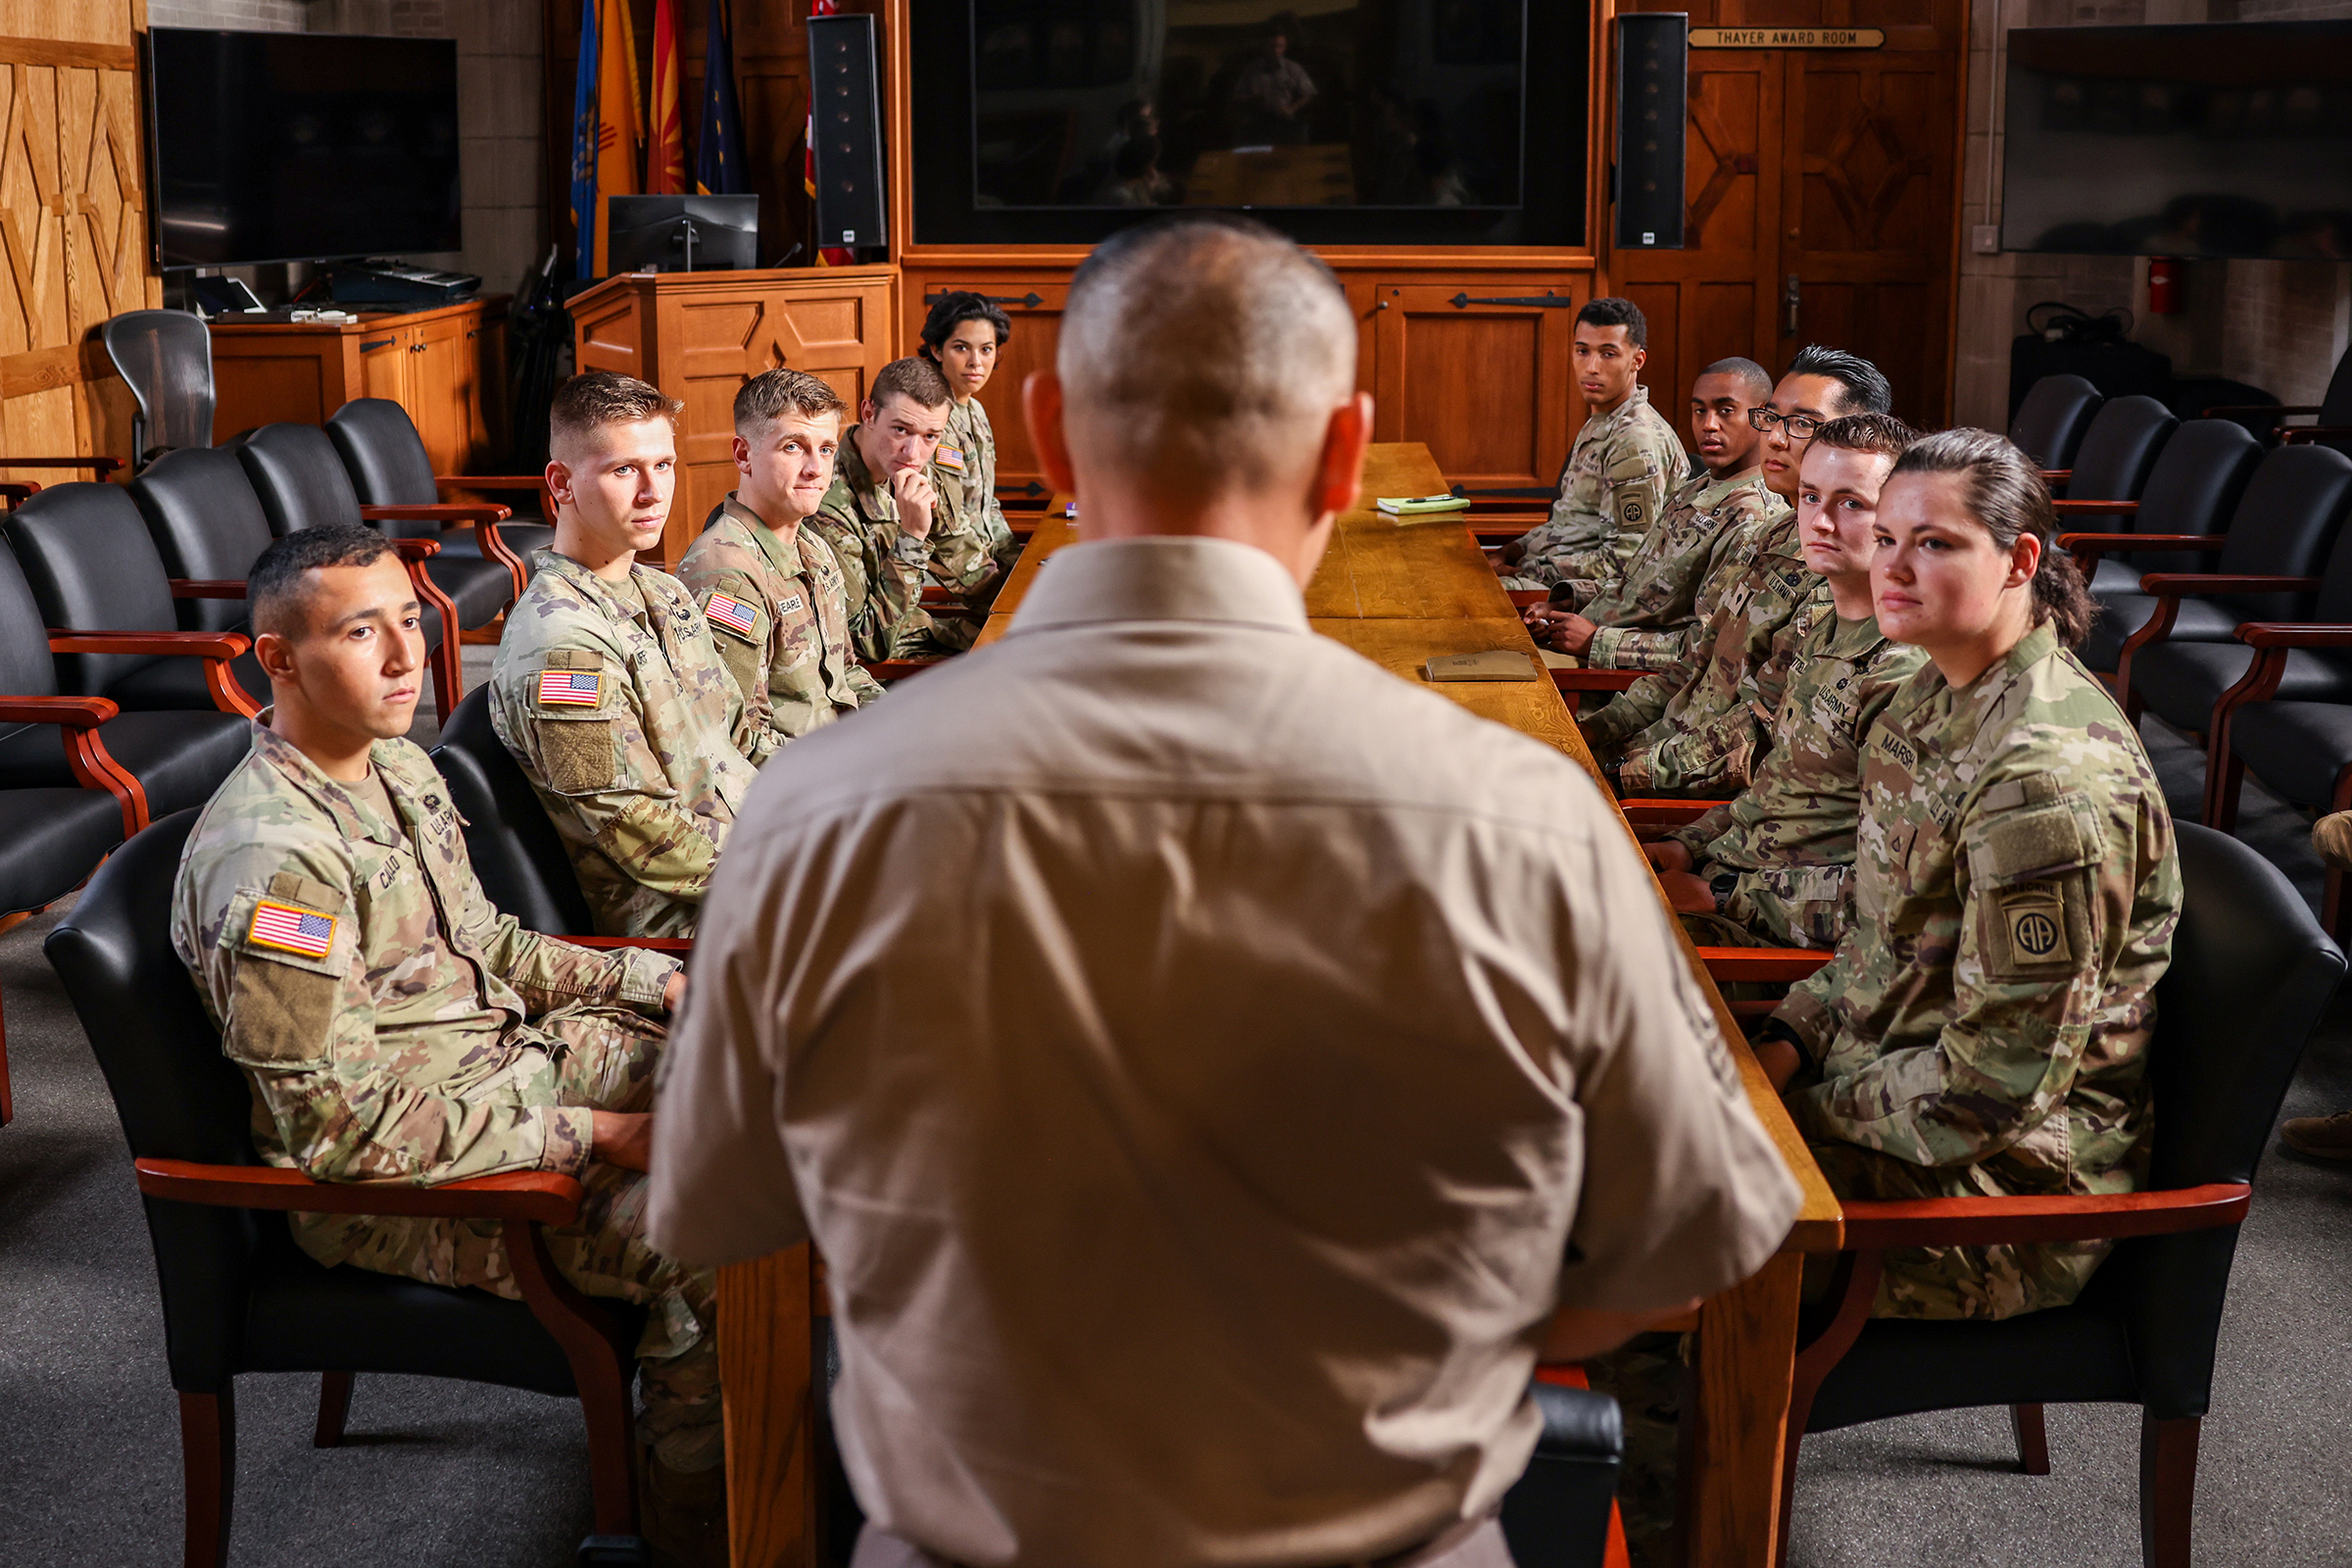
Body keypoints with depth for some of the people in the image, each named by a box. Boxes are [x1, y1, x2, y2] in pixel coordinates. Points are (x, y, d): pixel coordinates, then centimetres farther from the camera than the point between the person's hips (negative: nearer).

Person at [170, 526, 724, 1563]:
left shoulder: (400, 767, 4)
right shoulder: (270, 861, -26)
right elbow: (338, 1125, -26)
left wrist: (660, 981, 4)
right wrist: (583, 1137, -24)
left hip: (511, 1057, 10)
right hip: (387, 1180, -10)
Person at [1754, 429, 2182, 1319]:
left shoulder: (2049, 775, -27)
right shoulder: (1933, 700, 3)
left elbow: (1997, 1085, -25)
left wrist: (1810, 1108, -16)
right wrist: (1787, 1045, 1)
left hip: (2004, 1175, -9)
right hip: (1892, 1073, 9)